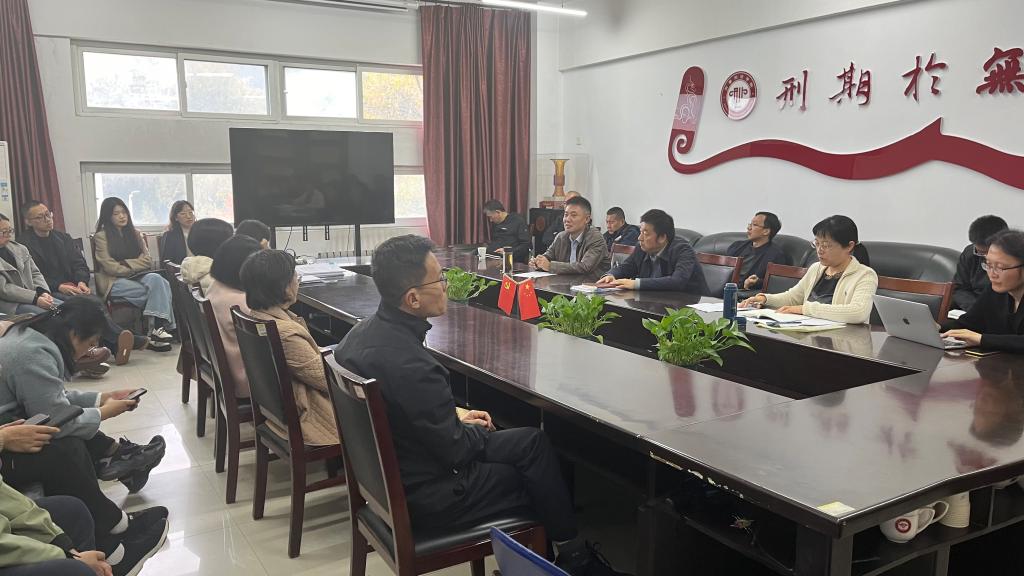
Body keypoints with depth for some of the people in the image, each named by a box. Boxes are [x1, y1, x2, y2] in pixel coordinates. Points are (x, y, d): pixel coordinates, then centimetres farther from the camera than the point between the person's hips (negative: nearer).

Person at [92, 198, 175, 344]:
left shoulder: (135, 234, 18)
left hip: (137, 277, 5)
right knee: (157, 289, -30)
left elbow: (148, 261, 9)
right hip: (114, 282, -5)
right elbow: (111, 267, -7)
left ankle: (158, 327, -37)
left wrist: (126, 264, -6)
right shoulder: (101, 237, 3)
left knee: (155, 279, -31)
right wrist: (136, 264, -1)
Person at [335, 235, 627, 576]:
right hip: (424, 499, -8)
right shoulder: (410, 365, -34)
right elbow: (457, 450, -22)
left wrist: (458, 419, 7)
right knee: (534, 447, 7)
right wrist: (477, 430, -2)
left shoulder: (362, 332, -4)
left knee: (531, 441, 15)